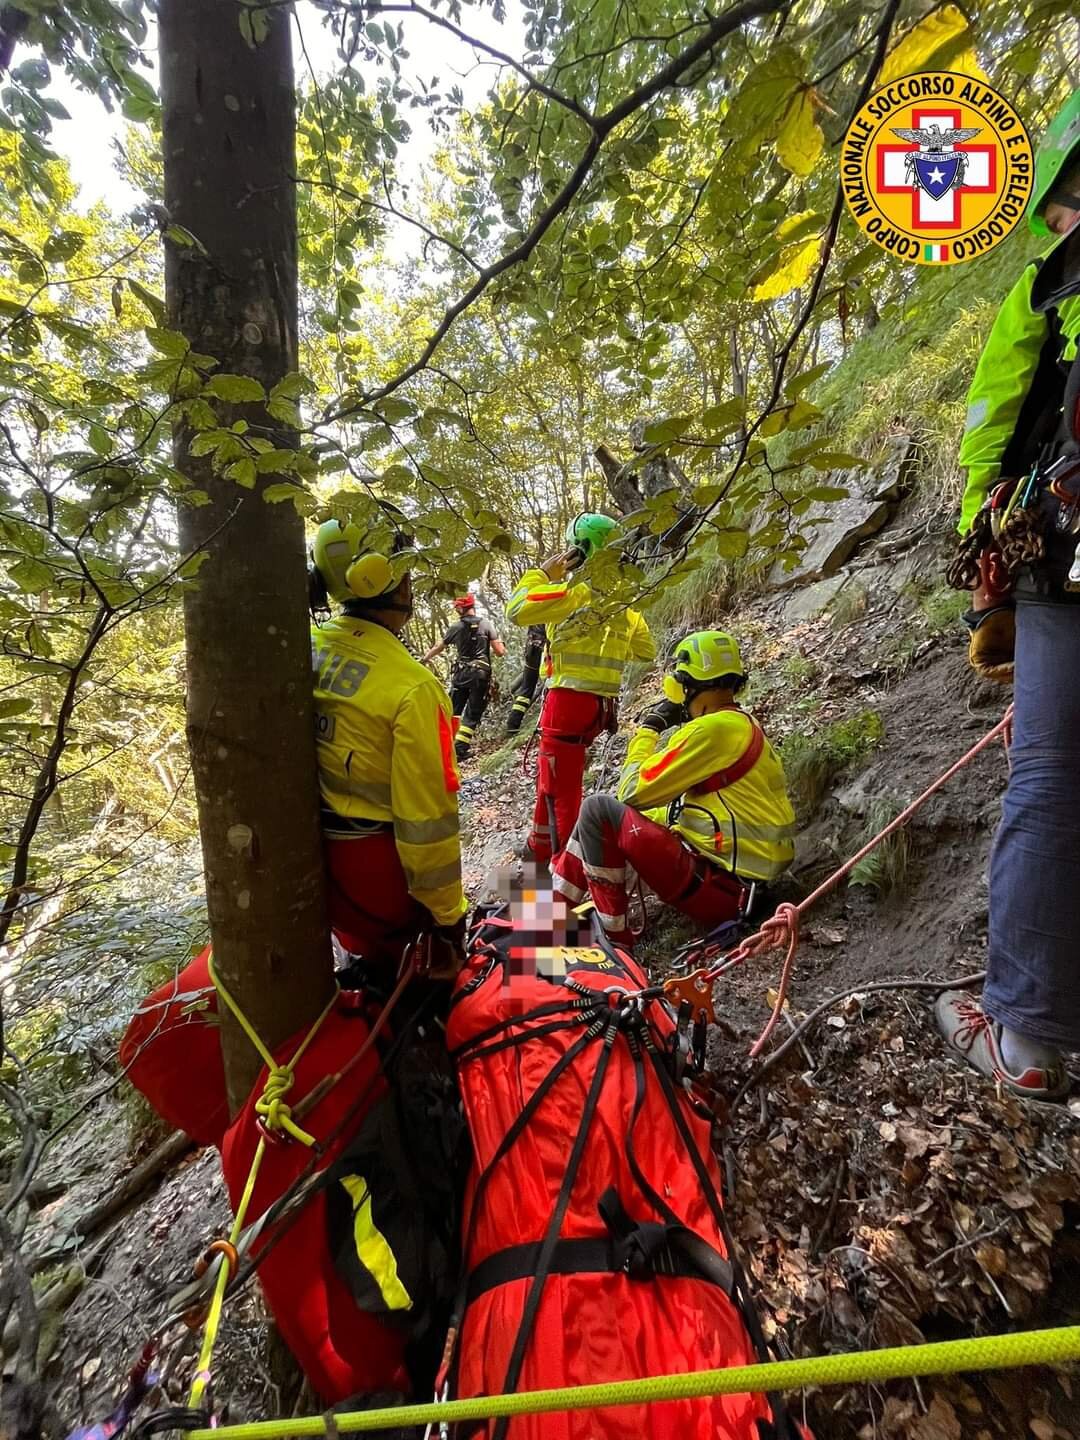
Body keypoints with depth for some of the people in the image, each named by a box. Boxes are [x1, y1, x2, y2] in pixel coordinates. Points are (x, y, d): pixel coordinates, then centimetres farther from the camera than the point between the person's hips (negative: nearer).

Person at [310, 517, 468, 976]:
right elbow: (427, 816, -23)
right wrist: (446, 918, -11)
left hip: (315, 851, 7)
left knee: (367, 946, 33)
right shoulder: (412, 687, -27)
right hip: (381, 863, -6)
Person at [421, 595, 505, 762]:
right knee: (473, 714, 2)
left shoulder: (456, 626, 4)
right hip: (481, 674, -2)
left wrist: (425, 659, 34)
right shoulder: (486, 624, -1)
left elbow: (438, 647, 16)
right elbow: (499, 651, -5)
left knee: (452, 710, 14)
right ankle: (459, 750, -4)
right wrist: (502, 647, 20)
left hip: (461, 673, 2)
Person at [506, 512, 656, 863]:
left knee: (562, 788, 1)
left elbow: (517, 611, -13)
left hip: (570, 698, -8)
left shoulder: (579, 588, -11)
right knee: (552, 777, 23)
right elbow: (647, 650, 19)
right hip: (603, 701, 8)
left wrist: (541, 572, 0)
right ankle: (541, 848, 38)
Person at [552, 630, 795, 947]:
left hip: (720, 889, -10)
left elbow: (631, 792, -16)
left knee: (598, 810, -13)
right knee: (614, 814, 14)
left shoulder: (712, 728, -19)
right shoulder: (743, 724, 12)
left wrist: (647, 729, -4)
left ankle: (612, 937, -5)